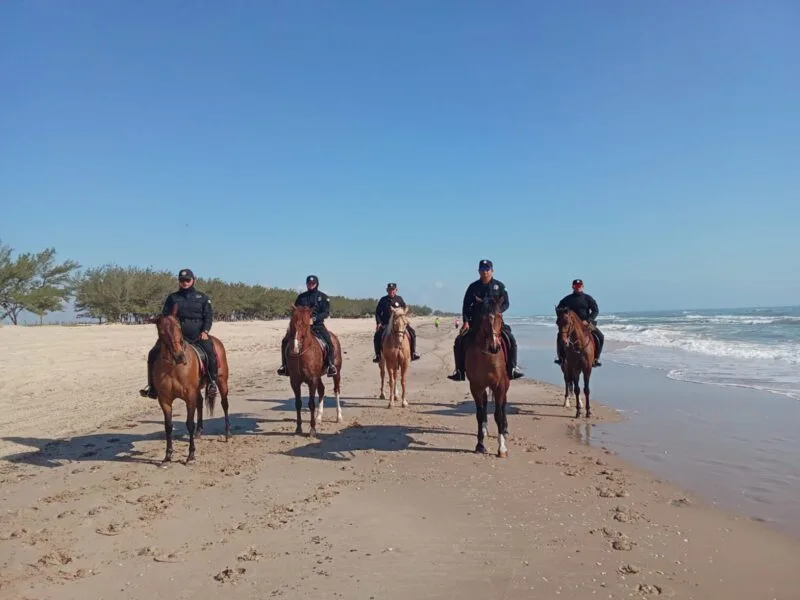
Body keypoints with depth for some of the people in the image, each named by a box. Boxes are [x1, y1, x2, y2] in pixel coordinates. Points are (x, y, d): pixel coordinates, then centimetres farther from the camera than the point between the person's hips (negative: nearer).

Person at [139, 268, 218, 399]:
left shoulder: (202, 298, 11)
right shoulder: (172, 297, 14)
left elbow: (209, 316, 6)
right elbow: (165, 316, 12)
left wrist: (205, 331, -10)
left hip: (198, 335, -2)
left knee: (210, 352, -30)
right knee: (153, 353, -10)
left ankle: (212, 382, -14)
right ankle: (152, 386, -1)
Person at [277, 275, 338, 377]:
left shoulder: (323, 297, 4)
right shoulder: (301, 297, 12)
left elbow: (326, 312, -4)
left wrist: (315, 318, -20)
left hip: (317, 324, -3)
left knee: (329, 341, -27)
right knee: (285, 341, -13)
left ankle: (331, 365, -13)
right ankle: (284, 365, -1)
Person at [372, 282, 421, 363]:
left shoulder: (399, 299, 7)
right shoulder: (383, 300, 3)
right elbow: (377, 312, 6)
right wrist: (378, 323, -6)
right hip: (386, 324, -1)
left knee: (412, 332, -15)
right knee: (377, 336, -23)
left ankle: (413, 353, -5)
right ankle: (378, 355, -8)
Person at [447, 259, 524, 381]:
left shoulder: (499, 285, 3)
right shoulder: (473, 287, 4)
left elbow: (506, 304, 2)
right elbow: (466, 306, 4)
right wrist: (466, 321, -9)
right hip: (476, 321, 1)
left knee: (511, 340, -18)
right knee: (459, 342, -11)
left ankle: (512, 369, -6)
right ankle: (460, 371, -1)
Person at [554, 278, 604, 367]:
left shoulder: (588, 298, 6)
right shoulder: (567, 299, 8)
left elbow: (595, 310, 0)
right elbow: (558, 309, 13)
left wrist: (588, 321, -15)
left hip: (586, 323, 0)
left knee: (600, 336, -18)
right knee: (560, 336, -22)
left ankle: (596, 358, -5)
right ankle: (560, 357, -8)